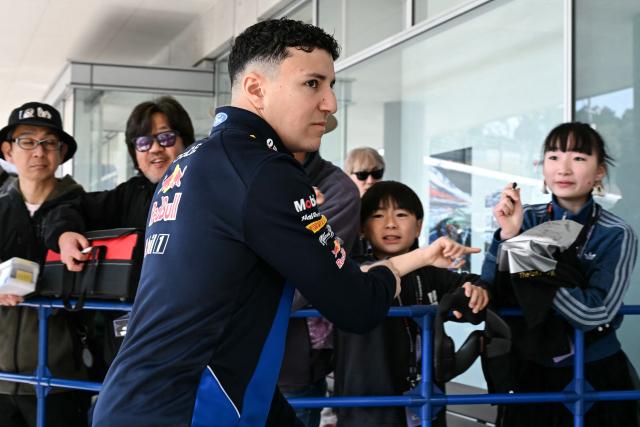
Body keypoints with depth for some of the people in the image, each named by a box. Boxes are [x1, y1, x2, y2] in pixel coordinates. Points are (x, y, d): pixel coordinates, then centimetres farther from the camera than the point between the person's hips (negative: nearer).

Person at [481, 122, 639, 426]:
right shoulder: (526, 218, -3)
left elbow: (594, 313, -22)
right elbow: (490, 292, -8)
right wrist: (508, 235, -22)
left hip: (595, 377, -2)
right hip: (530, 372, 2)